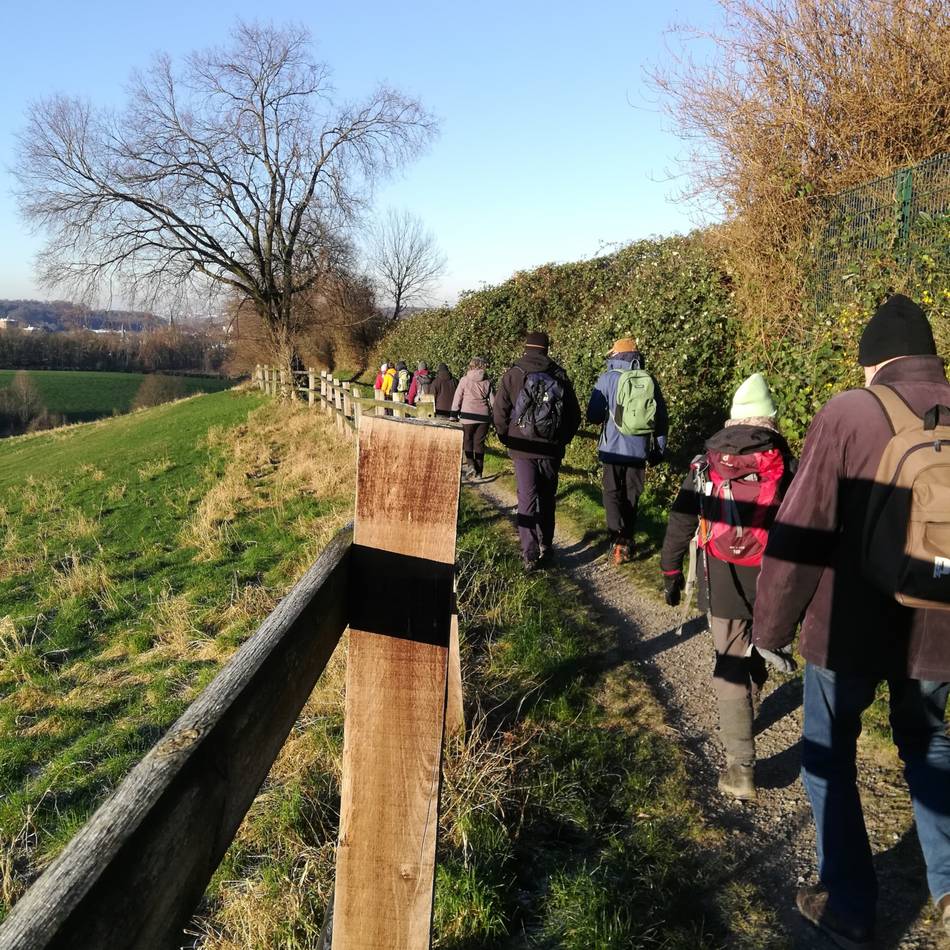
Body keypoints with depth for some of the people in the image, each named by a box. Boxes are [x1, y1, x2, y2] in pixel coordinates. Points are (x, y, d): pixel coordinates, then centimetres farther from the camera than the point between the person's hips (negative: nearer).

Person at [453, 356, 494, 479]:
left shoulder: (465, 380, -1)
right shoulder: (487, 382, 5)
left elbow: (457, 398, 1)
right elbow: (493, 400, 7)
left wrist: (454, 415, 8)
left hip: (468, 415, -2)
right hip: (484, 416, 3)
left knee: (467, 441, 11)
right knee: (479, 443, 9)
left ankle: (471, 465, -9)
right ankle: (479, 472, 10)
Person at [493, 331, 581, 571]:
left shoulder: (512, 375, -4)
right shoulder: (559, 376, 3)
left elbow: (499, 412, -4)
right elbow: (574, 414, 7)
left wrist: (507, 439, 10)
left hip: (523, 448, -2)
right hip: (552, 450, 2)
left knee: (527, 498, 0)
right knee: (547, 498, 14)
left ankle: (530, 554, -5)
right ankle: (545, 549, 23)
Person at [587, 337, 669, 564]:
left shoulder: (608, 378, -8)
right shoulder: (649, 380, 2)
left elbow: (593, 415, -7)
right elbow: (661, 417, 7)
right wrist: (659, 449, 17)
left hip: (614, 449, -3)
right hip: (639, 450, 3)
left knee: (612, 493, 5)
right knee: (631, 495, 16)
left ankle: (619, 540, -12)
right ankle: (628, 540, 22)